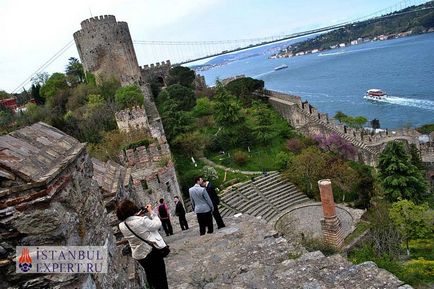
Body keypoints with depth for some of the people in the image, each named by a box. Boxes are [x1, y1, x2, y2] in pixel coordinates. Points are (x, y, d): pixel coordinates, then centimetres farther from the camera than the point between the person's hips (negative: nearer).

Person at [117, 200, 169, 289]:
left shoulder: (122, 226, -7)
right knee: (160, 275, 11)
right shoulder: (141, 220, -26)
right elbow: (157, 224, -14)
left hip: (139, 255, 6)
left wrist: (143, 214, 2)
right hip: (152, 251, -6)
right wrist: (151, 212, -7)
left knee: (150, 275, 25)